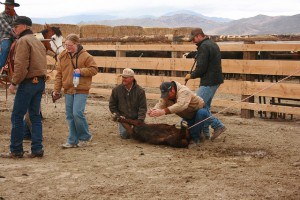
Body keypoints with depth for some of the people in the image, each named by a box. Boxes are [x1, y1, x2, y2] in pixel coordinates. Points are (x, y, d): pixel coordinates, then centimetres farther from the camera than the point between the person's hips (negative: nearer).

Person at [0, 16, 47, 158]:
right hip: (40, 82, 9)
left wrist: (14, 82, -13)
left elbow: (20, 65, -18)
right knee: (35, 116, 10)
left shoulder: (23, 41, -9)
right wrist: (40, 81, 14)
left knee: (17, 116, -2)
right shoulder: (38, 42, 19)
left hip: (28, 82, -9)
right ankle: (37, 149, 8)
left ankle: (16, 150, 1)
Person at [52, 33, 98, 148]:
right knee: (70, 116, 7)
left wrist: (81, 71, -18)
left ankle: (85, 137, 6)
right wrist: (56, 90, 7)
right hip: (68, 90, 5)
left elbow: (94, 69, -3)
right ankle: (73, 141, 15)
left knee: (77, 113, -15)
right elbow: (59, 74, 11)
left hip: (81, 90, -5)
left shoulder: (85, 56, -5)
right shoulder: (63, 57, 7)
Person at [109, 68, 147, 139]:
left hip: (136, 118, -1)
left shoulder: (140, 91, -9)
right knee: (124, 135, -14)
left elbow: (143, 107, -8)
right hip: (123, 118, 1)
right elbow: (112, 105, 6)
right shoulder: (116, 90, -5)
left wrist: (140, 120, -18)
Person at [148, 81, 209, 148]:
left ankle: (195, 139, -25)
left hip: (200, 110, -7)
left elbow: (181, 105, -54)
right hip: (188, 117, 7)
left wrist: (163, 111, -64)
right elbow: (160, 104, -26)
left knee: (202, 113, -38)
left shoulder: (184, 91, -37)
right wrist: (154, 110, -50)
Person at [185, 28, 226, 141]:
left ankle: (218, 126, -7)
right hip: (215, 80, 11)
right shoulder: (213, 45, 18)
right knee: (205, 106, 15)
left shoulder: (204, 47, -15)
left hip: (208, 82, -11)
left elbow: (201, 68, -19)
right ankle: (205, 132, 19)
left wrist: (191, 76, -4)